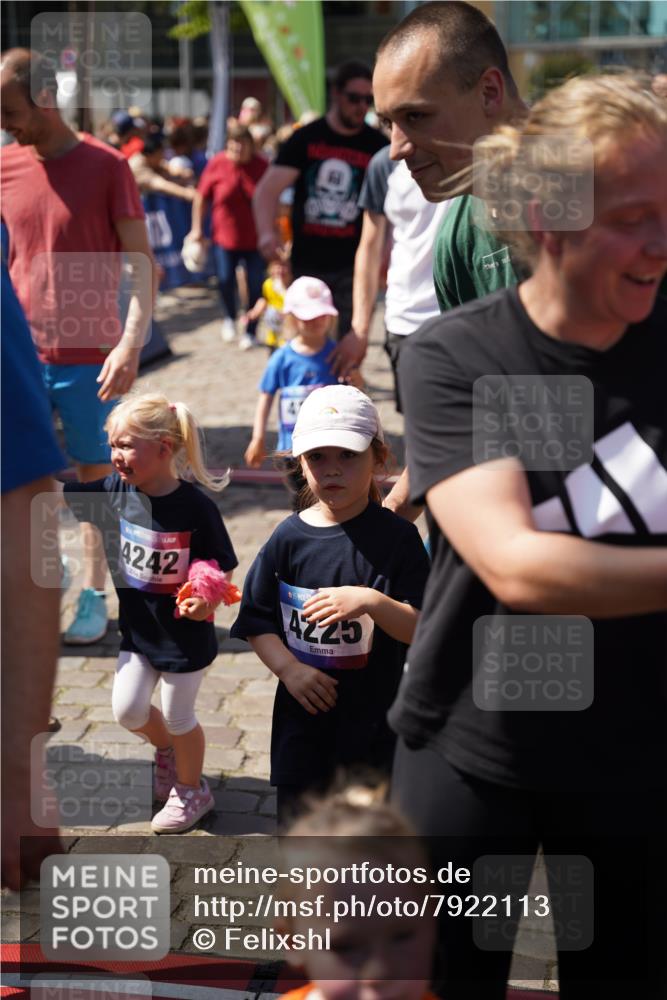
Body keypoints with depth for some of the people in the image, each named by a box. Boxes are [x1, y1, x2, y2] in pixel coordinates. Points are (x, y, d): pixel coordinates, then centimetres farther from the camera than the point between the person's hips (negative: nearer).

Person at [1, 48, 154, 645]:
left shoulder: (106, 166, -8)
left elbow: (143, 264, -8)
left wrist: (131, 345, -17)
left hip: (90, 356, -3)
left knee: (95, 477, 7)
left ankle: (93, 600, 21)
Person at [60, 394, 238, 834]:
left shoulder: (196, 507, -23)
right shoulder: (116, 490, -9)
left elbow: (223, 568, -15)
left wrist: (208, 602, -32)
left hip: (185, 633, -5)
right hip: (138, 629, 5)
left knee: (177, 716, 10)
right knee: (127, 710, 10)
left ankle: (192, 792, 35)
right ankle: (167, 749, 43)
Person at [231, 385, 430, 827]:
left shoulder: (397, 537, -9)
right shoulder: (289, 537, -2)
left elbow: (421, 629, -13)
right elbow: (256, 621, 3)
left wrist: (372, 602, -29)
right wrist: (289, 669, -12)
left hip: (371, 720, -2)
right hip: (301, 713, 2)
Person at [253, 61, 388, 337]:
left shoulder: (377, 146, 2)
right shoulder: (305, 139, 1)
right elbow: (267, 189, -5)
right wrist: (267, 232, -24)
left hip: (353, 265, -1)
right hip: (307, 264, 1)